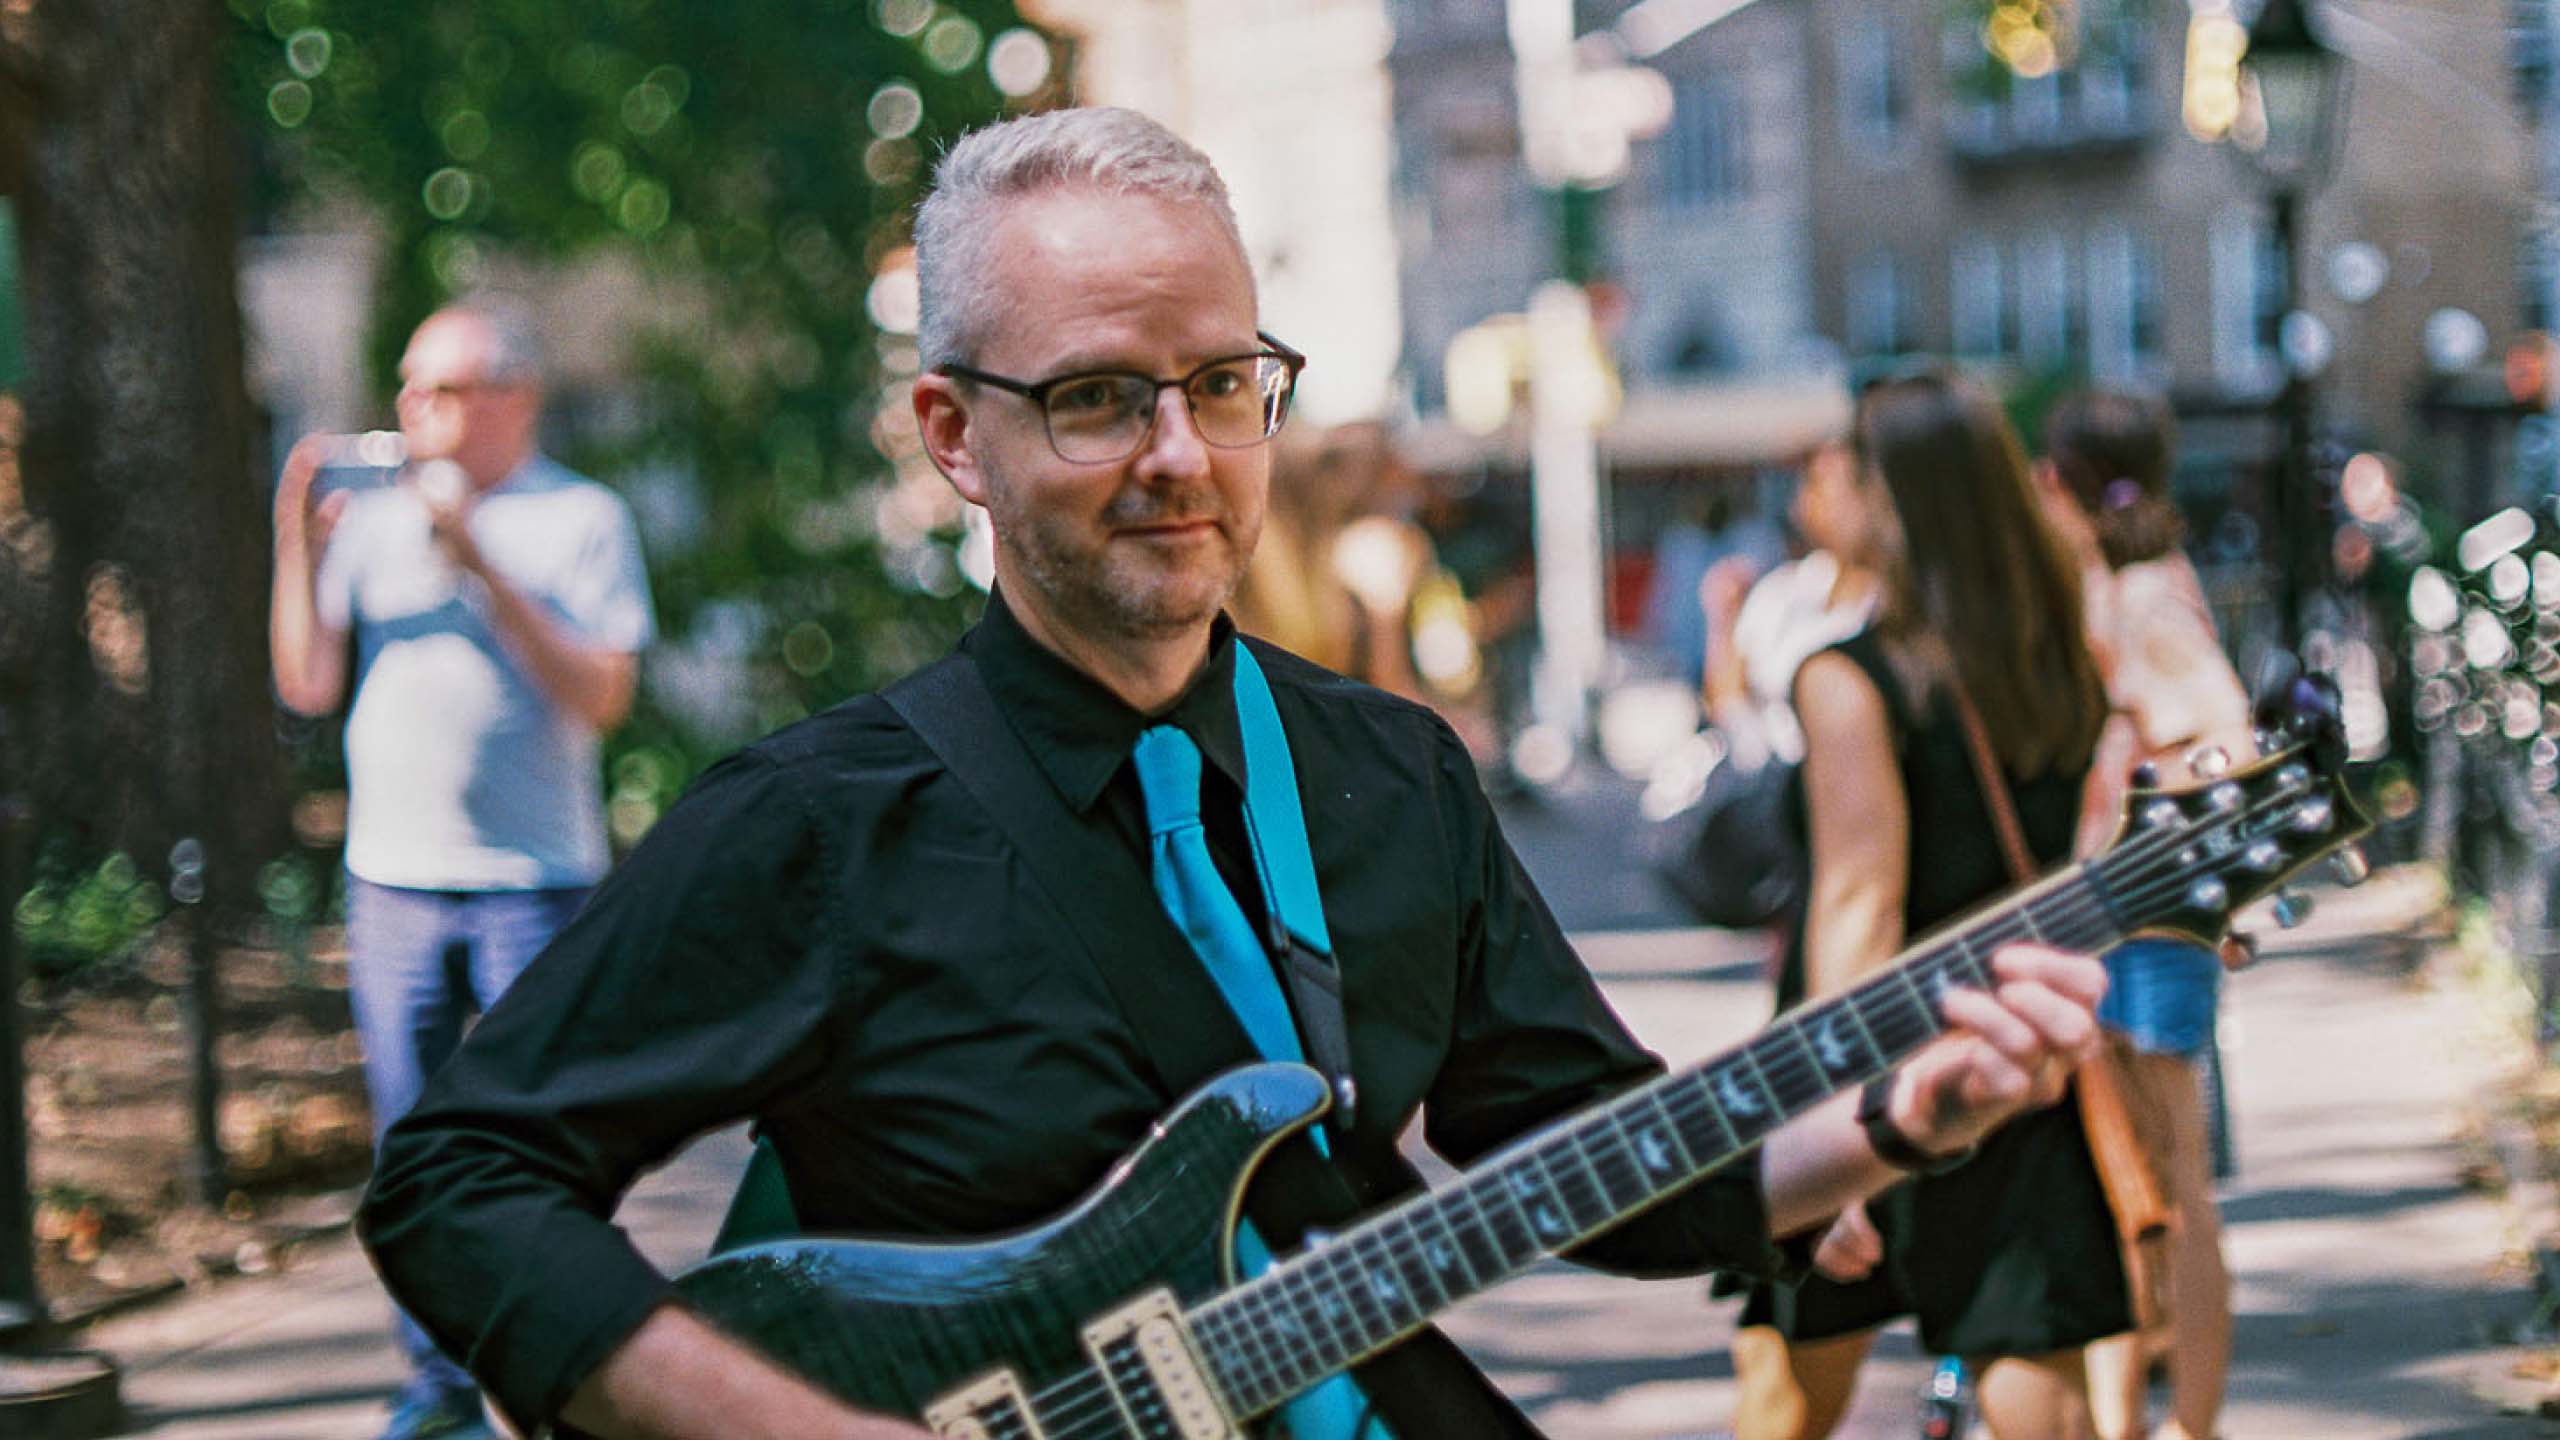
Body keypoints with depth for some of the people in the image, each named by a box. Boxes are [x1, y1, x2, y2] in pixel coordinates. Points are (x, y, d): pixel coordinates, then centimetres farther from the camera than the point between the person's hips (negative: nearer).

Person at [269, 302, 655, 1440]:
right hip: (391, 877, 3)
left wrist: (481, 567, -15)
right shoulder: (370, 516, 11)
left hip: (533, 880, -3)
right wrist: (298, 544, -3)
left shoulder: (582, 518, 1)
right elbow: (307, 686, 7)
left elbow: (601, 698, -10)